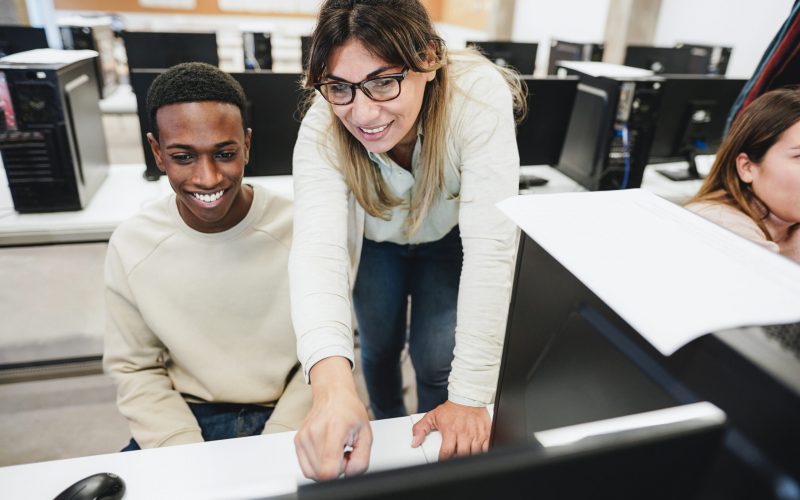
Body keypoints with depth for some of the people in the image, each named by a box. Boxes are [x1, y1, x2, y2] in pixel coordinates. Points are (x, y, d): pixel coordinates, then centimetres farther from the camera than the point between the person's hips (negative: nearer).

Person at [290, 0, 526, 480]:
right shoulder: (322, 130, -33)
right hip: (375, 240, 1)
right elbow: (317, 247, -45)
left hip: (447, 238, -1)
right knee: (381, 347, 10)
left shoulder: (478, 93, -38)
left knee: (436, 360, -3)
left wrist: (471, 395, -41)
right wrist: (333, 385, -63)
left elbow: (491, 245, -41)